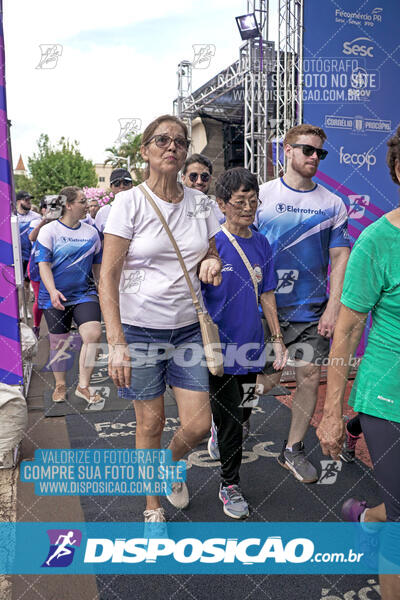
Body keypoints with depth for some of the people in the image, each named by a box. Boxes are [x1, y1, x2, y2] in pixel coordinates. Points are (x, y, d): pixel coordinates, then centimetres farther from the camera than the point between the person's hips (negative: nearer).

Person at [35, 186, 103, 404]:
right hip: (56, 296, -2)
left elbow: (97, 265, 16)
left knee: (93, 334, -16)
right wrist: (52, 291, -25)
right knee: (58, 342, 8)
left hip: (85, 292, 2)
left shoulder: (91, 232, 7)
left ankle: (83, 386, -1)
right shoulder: (49, 231, -5)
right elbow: (43, 264, -11)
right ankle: (60, 385, 29)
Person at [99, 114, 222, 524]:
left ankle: (171, 466, 39)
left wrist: (212, 262, -8)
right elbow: (108, 277, -10)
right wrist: (116, 343, -19)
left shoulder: (199, 202, 5)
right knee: (151, 424, 8)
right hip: (140, 329, -3)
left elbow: (210, 254, 18)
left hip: (188, 328, 4)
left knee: (198, 425, 3)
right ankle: (153, 508, 33)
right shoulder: (130, 203, -7)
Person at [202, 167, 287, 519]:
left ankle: (220, 435, 52)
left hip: (252, 345, 5)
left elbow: (266, 294, 9)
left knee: (242, 413, 20)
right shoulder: (211, 243, -12)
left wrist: (278, 338, 8)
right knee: (230, 420, 5)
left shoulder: (262, 244, 4)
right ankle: (230, 485, 25)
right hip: (221, 347, -5)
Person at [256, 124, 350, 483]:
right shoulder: (262, 195, -1)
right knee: (269, 379, 3)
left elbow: (340, 257, 4)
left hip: (313, 310, 2)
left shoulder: (332, 204, 4)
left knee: (310, 377, 4)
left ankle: (293, 450, 23)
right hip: (268, 306, -2)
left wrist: (333, 306, -6)